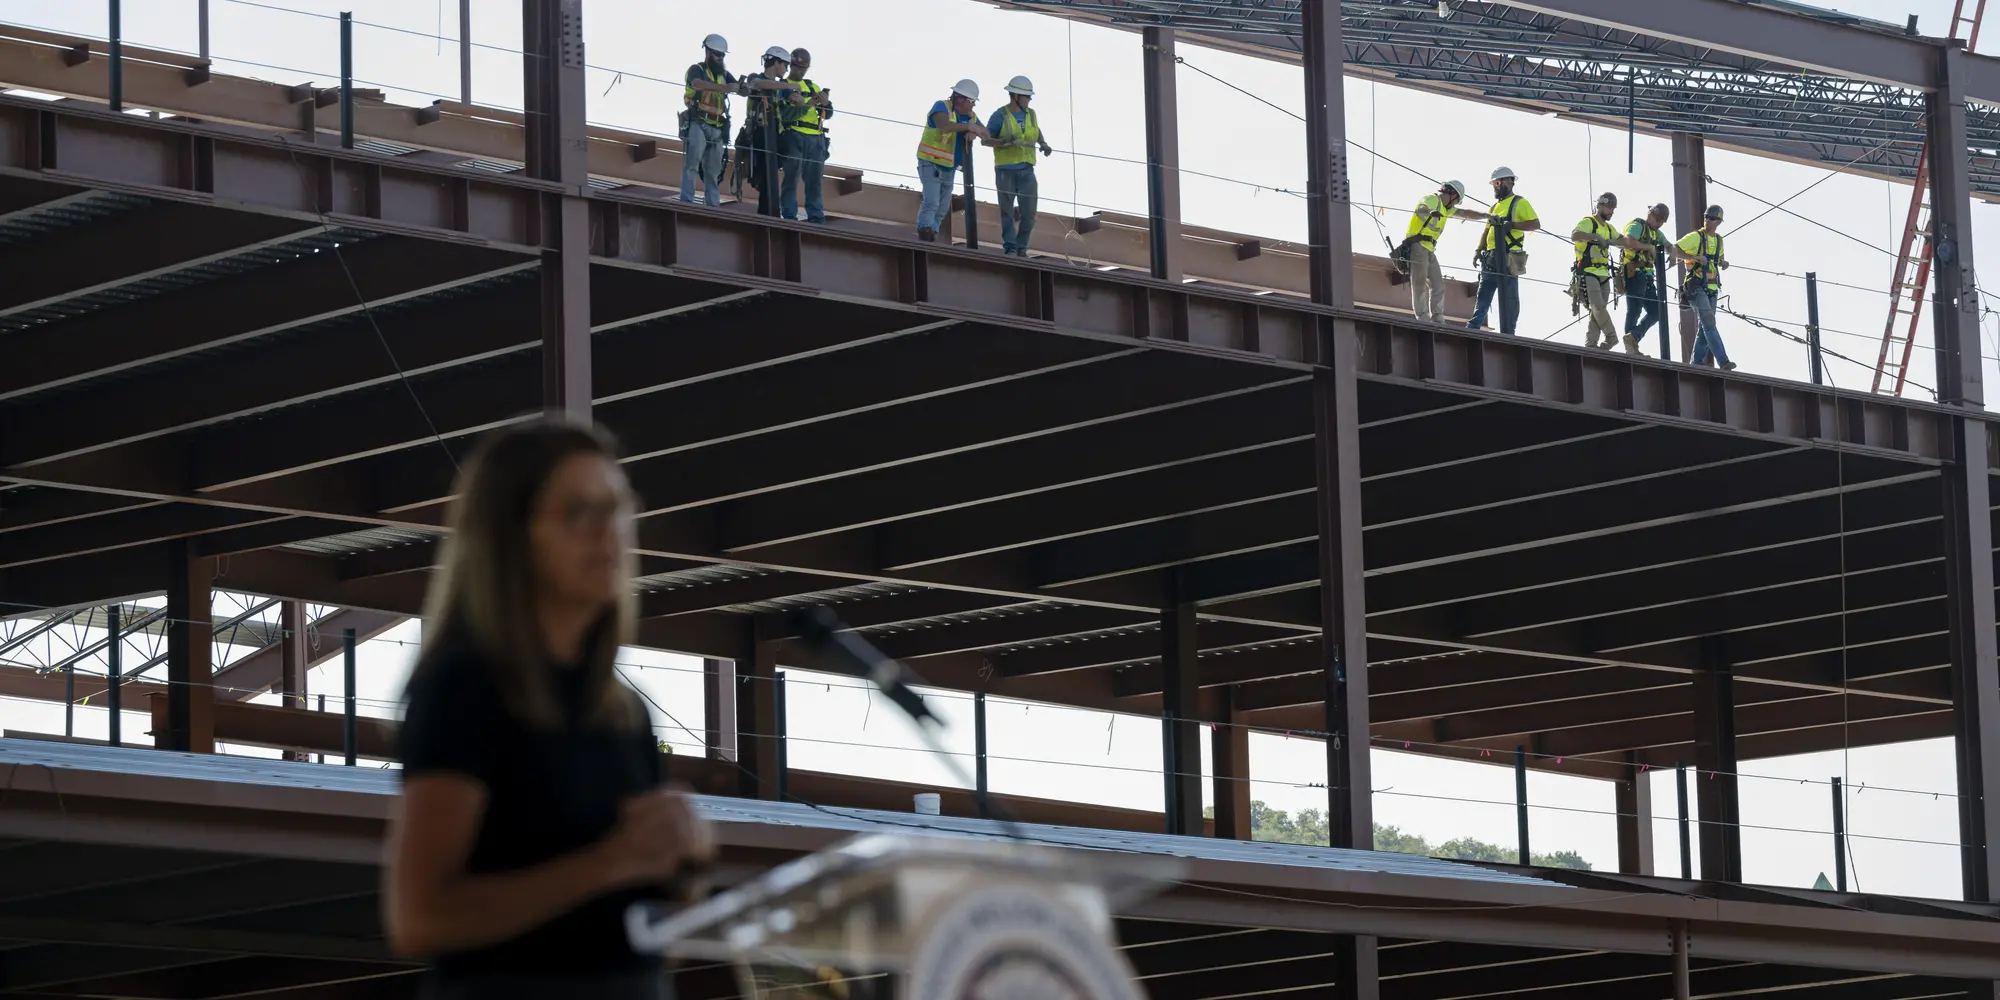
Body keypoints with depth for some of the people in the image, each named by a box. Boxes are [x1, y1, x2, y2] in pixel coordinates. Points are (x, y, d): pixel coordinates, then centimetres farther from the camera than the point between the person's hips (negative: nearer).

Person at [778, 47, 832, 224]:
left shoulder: (813, 88, 21)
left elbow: (827, 114, 15)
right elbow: (785, 114, -11)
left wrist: (826, 104, -7)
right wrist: (807, 105, -19)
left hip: (816, 139, 5)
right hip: (793, 136, -5)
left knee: (815, 181, 5)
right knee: (791, 178, -7)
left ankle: (817, 218, 7)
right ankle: (789, 217, -7)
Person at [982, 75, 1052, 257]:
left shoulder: (1030, 114, 8)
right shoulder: (1000, 116, -7)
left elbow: (1037, 132, 28)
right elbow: (985, 140, -6)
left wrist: (1044, 145, 8)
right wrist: (1003, 142, -23)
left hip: (1026, 171, 4)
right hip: (1006, 171, -4)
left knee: (1029, 213, 1)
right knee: (1007, 211, 2)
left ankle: (1022, 248, 13)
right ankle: (1010, 248, 6)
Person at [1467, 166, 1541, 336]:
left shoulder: (1519, 203, 1)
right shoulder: (1495, 206, 25)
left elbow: (1536, 224, -8)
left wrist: (1512, 224, -16)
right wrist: (1479, 251, 13)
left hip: (1508, 257, -8)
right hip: (1491, 257, 8)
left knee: (1509, 296, -6)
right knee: (1484, 294, 0)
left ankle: (1508, 333, -6)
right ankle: (1474, 326, -4)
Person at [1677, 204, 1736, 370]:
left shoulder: (1718, 240, 14)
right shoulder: (1695, 237, -7)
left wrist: (1723, 262, 7)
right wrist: (1695, 257, -22)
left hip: (1711, 289, 8)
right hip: (1696, 287, -8)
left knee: (1704, 328, 8)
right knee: (1709, 323, -18)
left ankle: (1697, 364, 14)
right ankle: (1723, 362, -28)